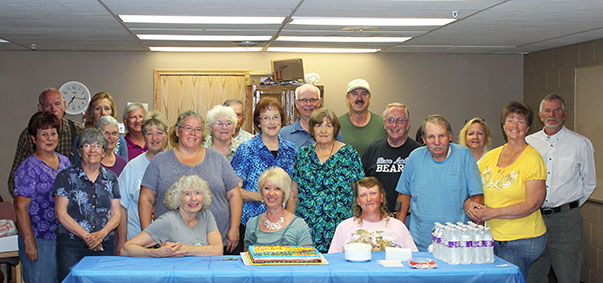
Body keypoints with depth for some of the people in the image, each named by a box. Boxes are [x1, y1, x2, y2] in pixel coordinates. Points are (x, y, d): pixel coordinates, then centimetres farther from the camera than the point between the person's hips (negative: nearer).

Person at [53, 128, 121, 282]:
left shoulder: (110, 178, 12)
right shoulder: (66, 176, 2)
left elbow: (116, 214, 9)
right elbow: (61, 214, -4)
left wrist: (101, 234, -10)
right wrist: (87, 236, -11)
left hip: (104, 245, 3)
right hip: (71, 245, -2)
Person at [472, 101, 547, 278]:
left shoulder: (532, 159, -7)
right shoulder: (490, 156, 9)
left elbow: (533, 203, -13)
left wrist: (492, 213, -16)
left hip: (522, 242, -5)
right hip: (492, 239, 5)